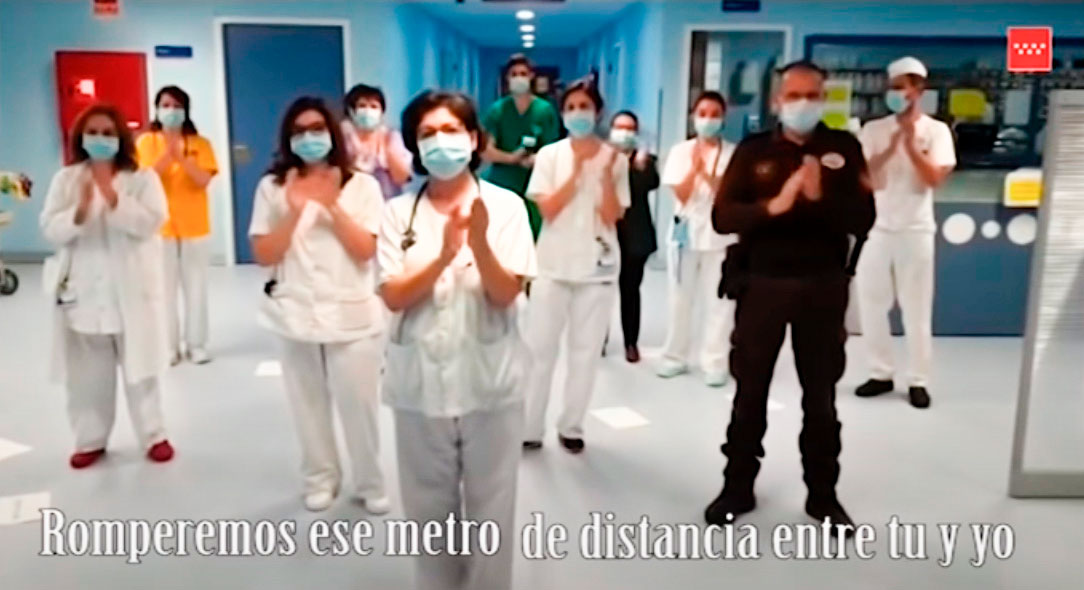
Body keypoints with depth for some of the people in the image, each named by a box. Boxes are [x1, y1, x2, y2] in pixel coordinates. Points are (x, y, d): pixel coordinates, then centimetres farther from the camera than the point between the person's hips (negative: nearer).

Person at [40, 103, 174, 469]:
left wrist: (112, 196, -25)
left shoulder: (142, 178, -2)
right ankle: (90, 440, 25)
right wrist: (80, 211, -21)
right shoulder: (65, 179, 5)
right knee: (86, 375, 10)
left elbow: (150, 223, -15)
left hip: (131, 292, -2)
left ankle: (154, 436, 20)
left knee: (139, 370, 7)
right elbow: (50, 230, -3)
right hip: (82, 292, 3)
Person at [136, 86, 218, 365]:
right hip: (161, 226, 0)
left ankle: (196, 344, 14)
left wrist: (181, 156, -23)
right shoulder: (146, 142, 1)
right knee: (165, 288, 2)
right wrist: (167, 154, -23)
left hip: (195, 226, 0)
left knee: (195, 287, 5)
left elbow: (204, 180, -11)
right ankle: (170, 346, 10)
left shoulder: (199, 143, 1)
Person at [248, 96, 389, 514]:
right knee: (309, 403, 10)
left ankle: (370, 483, 20)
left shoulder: (362, 186, -1)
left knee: (359, 403, 3)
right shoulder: (273, 187, 2)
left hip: (351, 316, -1)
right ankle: (320, 479, 29)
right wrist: (295, 211, -15)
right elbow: (264, 255, -3)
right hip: (296, 315, 2)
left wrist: (333, 205, -16)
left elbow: (366, 251, -9)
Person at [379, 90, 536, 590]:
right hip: (421, 382, 2)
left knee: (490, 508, 12)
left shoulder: (505, 206, -5)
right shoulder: (399, 212, -1)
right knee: (428, 508, 16)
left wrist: (480, 243, -29)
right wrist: (444, 255, -24)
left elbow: (507, 295, -11)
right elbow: (393, 297, -9)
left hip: (489, 381, -1)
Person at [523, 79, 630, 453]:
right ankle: (530, 427, 9)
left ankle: (572, 426, 16)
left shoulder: (615, 159, 1)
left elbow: (612, 217, -5)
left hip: (597, 267, 1)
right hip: (554, 265, 0)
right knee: (540, 348, 0)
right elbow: (547, 210, -8)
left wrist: (606, 174, -17)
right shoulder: (549, 155, 0)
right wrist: (576, 173, -15)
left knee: (586, 351, 5)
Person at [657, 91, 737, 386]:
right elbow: (681, 195, -5)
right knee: (680, 299, 9)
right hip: (685, 231, 2)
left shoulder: (733, 154, 0)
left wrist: (708, 174, -22)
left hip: (720, 234, -1)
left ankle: (715, 363, 4)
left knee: (719, 301, -2)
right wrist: (695, 168, -20)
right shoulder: (680, 151, 3)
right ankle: (675, 357, 20)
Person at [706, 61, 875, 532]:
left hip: (823, 287, 1)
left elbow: (863, 219, -6)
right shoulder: (753, 150, 1)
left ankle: (823, 494, 25)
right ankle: (738, 488, 22)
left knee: (821, 396, 11)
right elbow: (723, 217, -8)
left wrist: (821, 198, -23)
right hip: (761, 284, 0)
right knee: (750, 392, 8)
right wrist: (772, 206, -24)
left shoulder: (845, 148, 2)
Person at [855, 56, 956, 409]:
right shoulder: (874, 129, 3)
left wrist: (910, 143, -15)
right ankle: (881, 374, 18)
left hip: (916, 231, -2)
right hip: (876, 228, 2)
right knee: (871, 304, 5)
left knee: (917, 310, 2)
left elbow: (936, 179, -10)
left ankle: (918, 381, 12)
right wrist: (892, 146, -16)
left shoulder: (936, 130, 0)